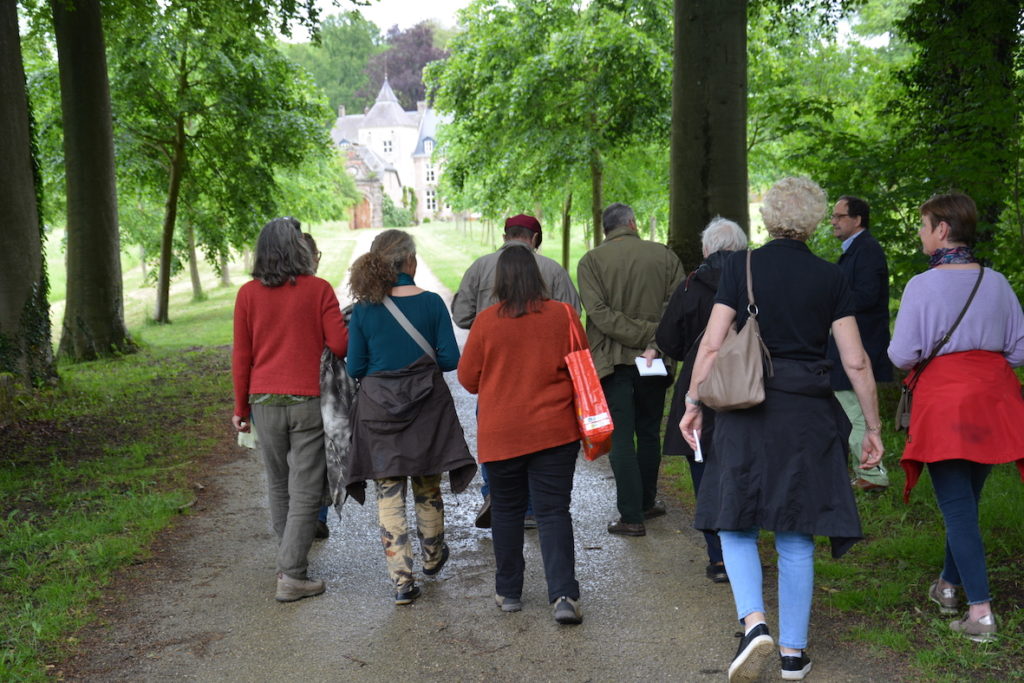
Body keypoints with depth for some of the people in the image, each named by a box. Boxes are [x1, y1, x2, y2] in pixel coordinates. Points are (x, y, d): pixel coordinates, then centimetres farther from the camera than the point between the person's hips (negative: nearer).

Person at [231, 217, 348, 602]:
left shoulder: (248, 294, 2)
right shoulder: (319, 289, -6)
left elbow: (241, 356, 3)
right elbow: (340, 345, -8)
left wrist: (241, 407, 11)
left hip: (265, 401, 3)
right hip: (308, 400, -3)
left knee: (278, 487, 17)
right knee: (305, 491, 1)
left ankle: (288, 562, 27)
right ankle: (292, 577, -1)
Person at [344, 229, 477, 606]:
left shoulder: (363, 310, -7)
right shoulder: (430, 303, -9)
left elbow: (355, 368, -3)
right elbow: (451, 359, -8)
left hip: (379, 411, 0)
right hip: (426, 406, 1)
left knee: (389, 495, 5)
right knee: (427, 488, 19)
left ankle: (402, 581, 2)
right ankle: (432, 557, 39)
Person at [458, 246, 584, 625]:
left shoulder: (487, 321, -9)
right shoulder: (563, 315, -5)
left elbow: (467, 378, 1)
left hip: (501, 434, 0)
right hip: (554, 431, 0)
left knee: (506, 510, 14)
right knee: (554, 511, 3)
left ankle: (508, 591, 23)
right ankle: (564, 594, -7)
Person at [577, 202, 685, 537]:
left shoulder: (591, 261, -3)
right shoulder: (664, 255, 3)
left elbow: (599, 312, -15)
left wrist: (648, 334, -15)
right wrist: (655, 343, -13)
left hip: (612, 359, -3)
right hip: (654, 362, 3)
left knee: (621, 439, 0)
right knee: (649, 433, 17)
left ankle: (631, 516, -1)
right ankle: (646, 502, 30)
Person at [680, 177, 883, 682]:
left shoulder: (741, 266, -2)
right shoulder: (830, 278, 2)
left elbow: (712, 343, -6)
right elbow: (856, 362, 0)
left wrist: (693, 402, 3)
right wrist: (873, 428, 8)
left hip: (747, 410, -1)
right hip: (808, 414, 2)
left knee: (736, 523, 10)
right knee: (796, 537, 10)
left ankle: (754, 622, -11)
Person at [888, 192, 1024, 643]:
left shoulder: (922, 285, -12)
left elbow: (902, 355, -10)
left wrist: (925, 352, 12)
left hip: (944, 400, -5)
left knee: (957, 507, -1)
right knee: (966, 500, 18)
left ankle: (980, 612, -4)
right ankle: (948, 586, 32)